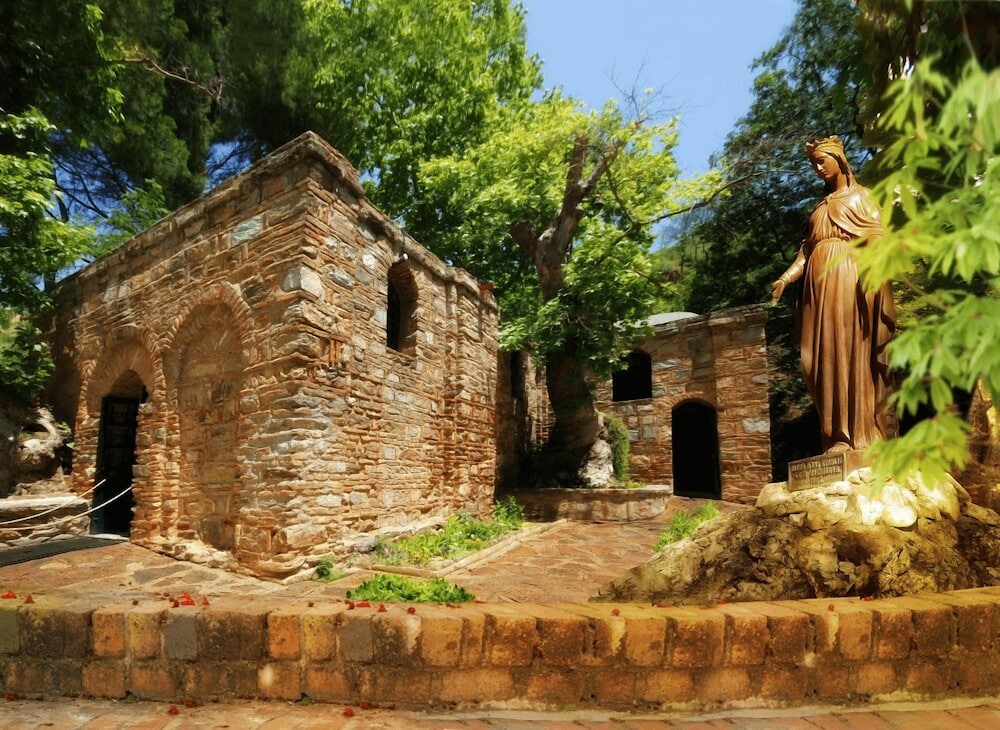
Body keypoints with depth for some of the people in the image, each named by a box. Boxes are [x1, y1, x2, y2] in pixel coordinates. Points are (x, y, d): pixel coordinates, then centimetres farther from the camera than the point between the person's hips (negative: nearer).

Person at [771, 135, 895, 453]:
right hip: (820, 283, 5)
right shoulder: (820, 206, 25)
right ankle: (838, 433, 0)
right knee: (826, 357, -1)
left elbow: (877, 237, -3)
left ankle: (858, 433, -9)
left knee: (851, 353, -10)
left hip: (849, 277, -5)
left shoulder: (861, 196, 11)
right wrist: (784, 279, 2)